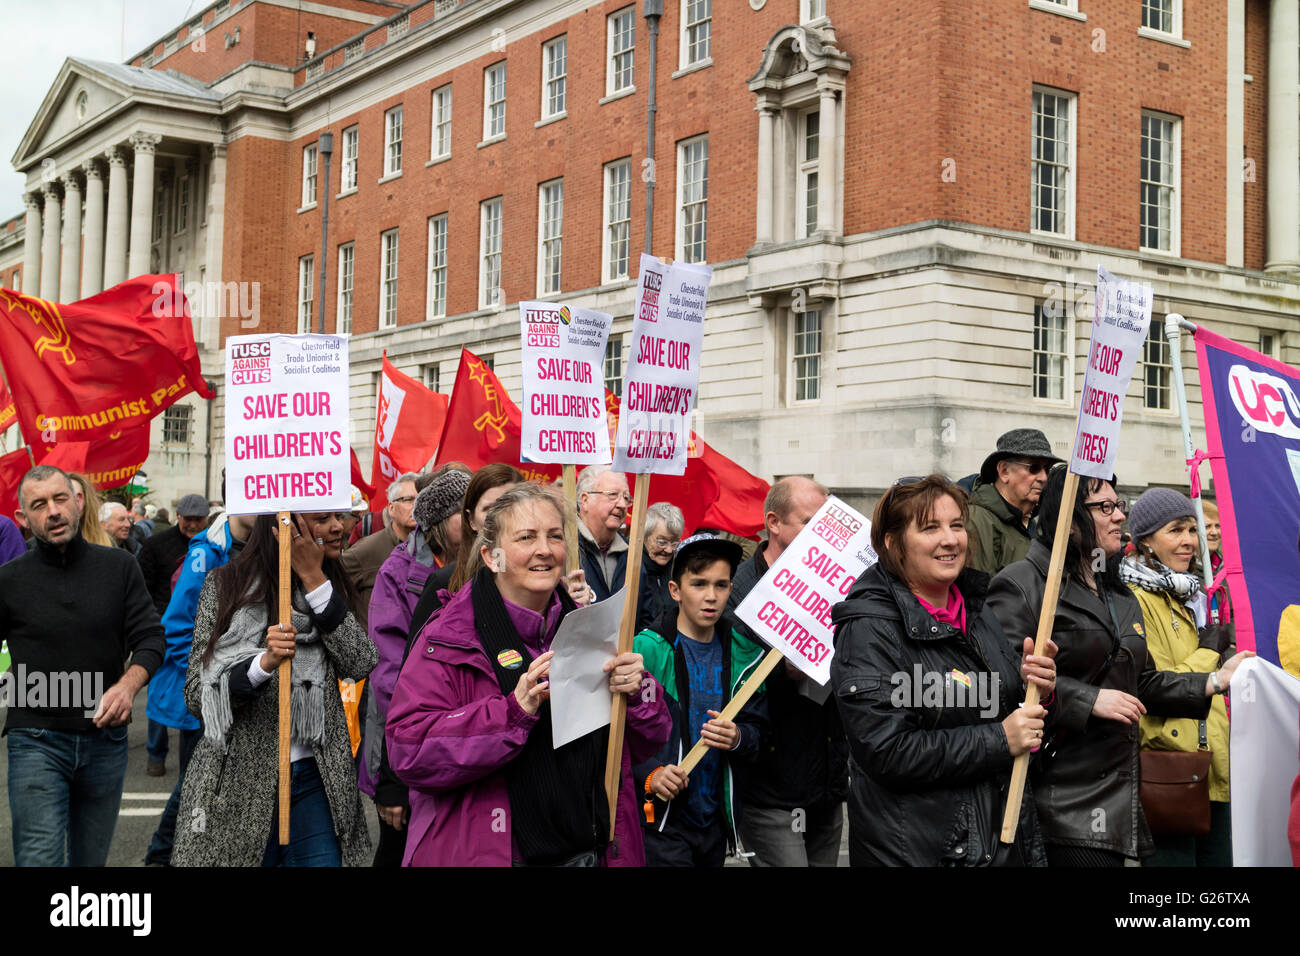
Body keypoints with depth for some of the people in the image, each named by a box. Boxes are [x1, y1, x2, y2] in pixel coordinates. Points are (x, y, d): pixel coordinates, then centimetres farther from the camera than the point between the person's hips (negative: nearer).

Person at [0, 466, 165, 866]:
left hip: (106, 739, 2)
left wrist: (129, 683, -19)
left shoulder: (120, 567, 3)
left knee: (91, 859, 13)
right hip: (37, 741, -2)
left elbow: (150, 637, 0)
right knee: (40, 858, -11)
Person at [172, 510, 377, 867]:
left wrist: (313, 577, -12)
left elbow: (359, 664, -9)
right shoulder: (226, 584, -3)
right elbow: (197, 696, -7)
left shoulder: (330, 585, 9)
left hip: (314, 778, 3)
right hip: (240, 781, -3)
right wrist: (263, 663, -25)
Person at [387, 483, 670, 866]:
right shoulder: (448, 638, -9)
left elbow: (648, 743, 9)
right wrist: (514, 712, -27)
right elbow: (409, 751, -19)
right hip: (484, 852, -4)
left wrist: (637, 693, -12)